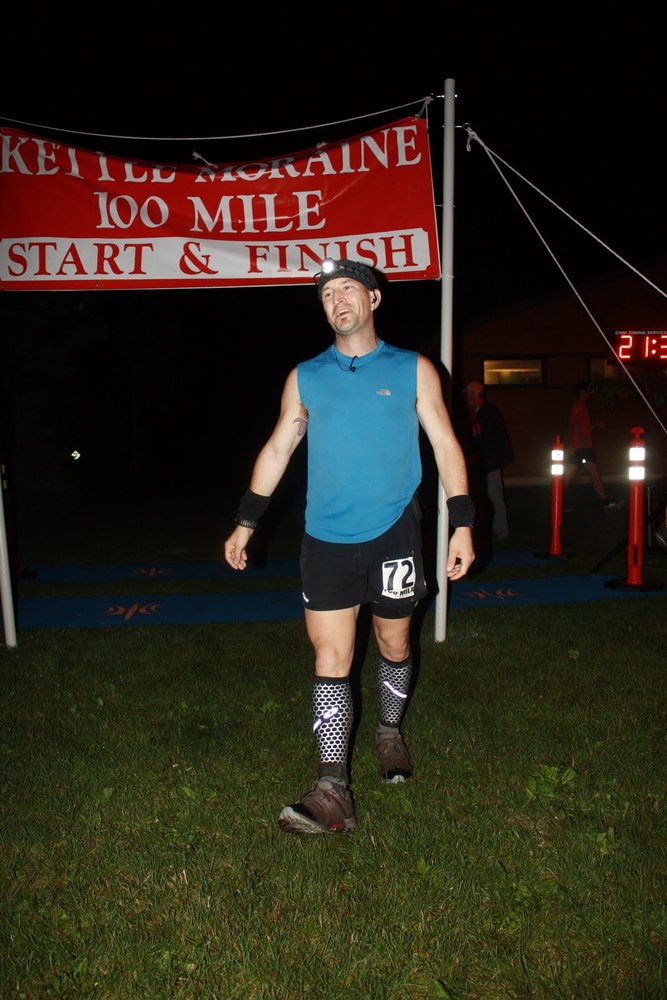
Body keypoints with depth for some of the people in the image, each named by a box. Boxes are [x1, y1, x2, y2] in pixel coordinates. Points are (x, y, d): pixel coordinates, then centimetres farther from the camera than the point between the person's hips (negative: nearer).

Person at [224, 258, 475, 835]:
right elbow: (277, 450, 13)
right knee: (331, 658, -4)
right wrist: (246, 522, 9)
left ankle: (390, 733, 40)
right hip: (326, 539, 1)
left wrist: (462, 525, -2)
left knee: (395, 646, 13)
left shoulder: (413, 370, 5)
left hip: (393, 534, 0)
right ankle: (333, 792, -3)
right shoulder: (305, 378, 9)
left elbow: (446, 446, 4)